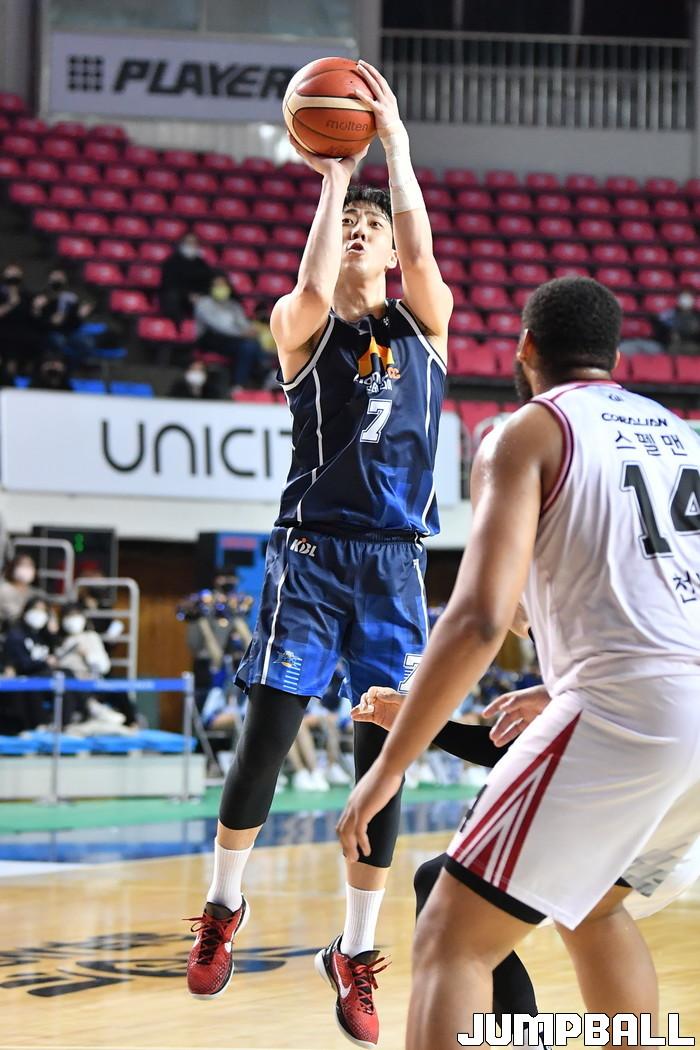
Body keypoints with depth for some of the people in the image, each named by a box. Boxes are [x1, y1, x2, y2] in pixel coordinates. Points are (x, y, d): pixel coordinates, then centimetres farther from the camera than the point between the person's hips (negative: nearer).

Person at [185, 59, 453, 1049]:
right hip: (311, 551, -2)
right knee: (265, 739, -7)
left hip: (396, 562, 2)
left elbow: (420, 253, -10)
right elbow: (314, 289, -19)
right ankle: (224, 907, 14)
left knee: (383, 758, 0)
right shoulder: (301, 327, 4)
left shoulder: (426, 324, 10)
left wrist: (395, 143, -10)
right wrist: (335, 173, -14)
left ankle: (356, 951, 10)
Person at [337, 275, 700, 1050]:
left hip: (624, 714, -7)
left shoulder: (528, 435, 2)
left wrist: (387, 767, -5)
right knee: (592, 902, 32)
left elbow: (479, 619, -11)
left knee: (451, 939, -2)